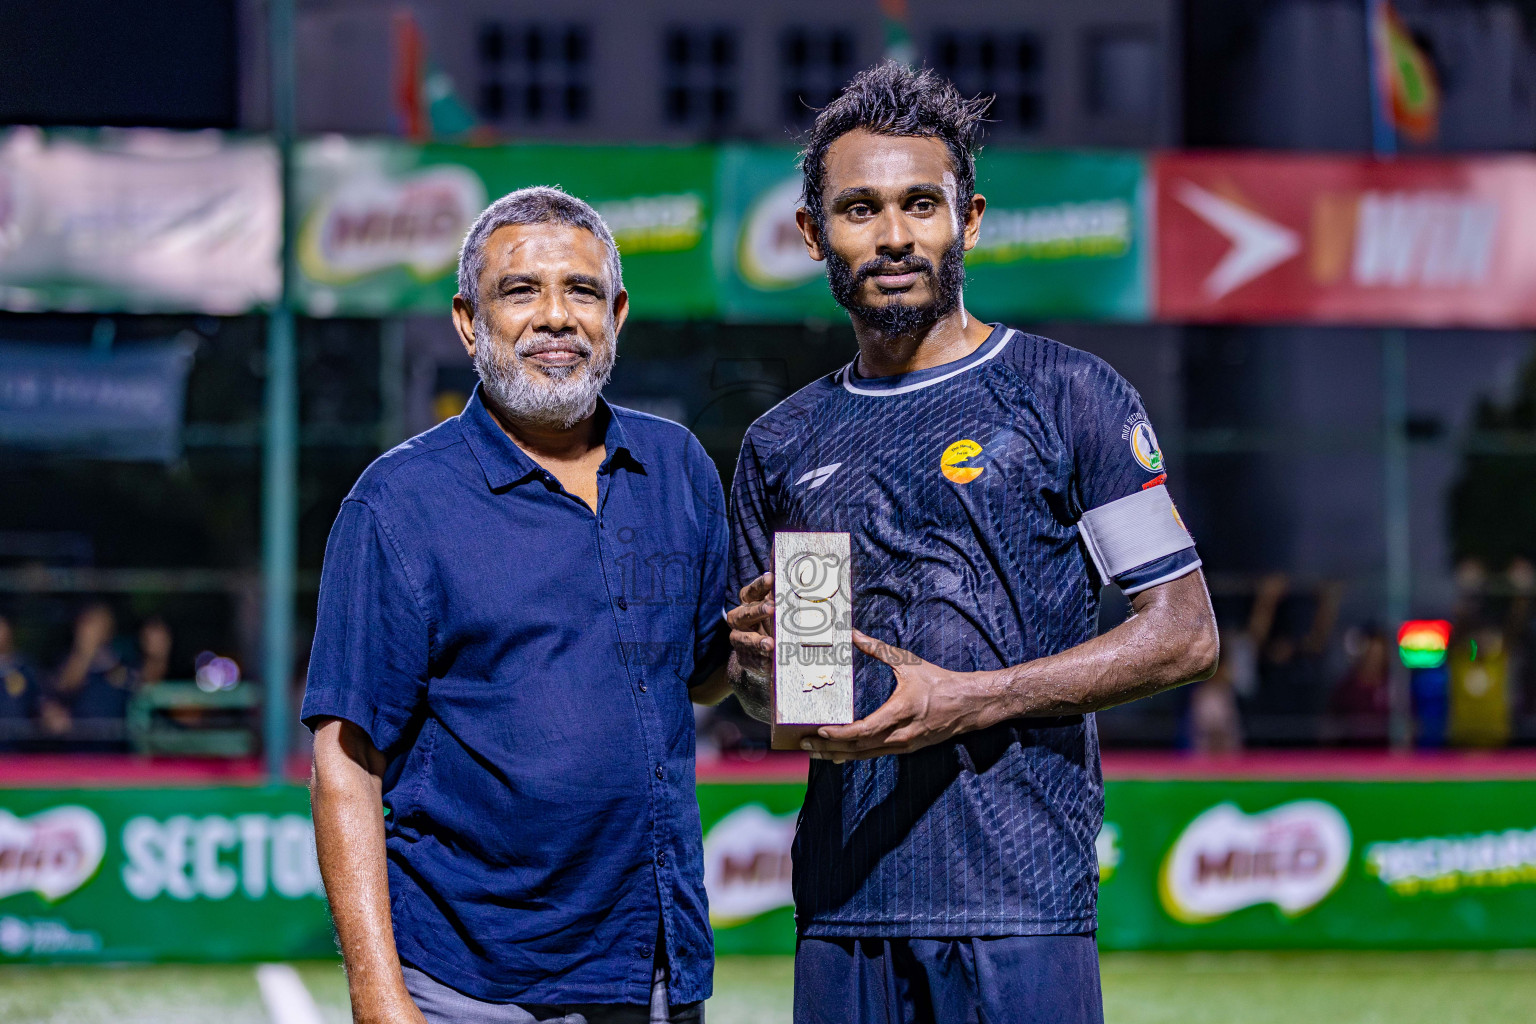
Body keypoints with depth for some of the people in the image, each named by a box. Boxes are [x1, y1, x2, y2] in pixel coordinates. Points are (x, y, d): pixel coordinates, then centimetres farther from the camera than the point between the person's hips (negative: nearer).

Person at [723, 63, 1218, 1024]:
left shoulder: (1067, 396, 1)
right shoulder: (784, 445, 15)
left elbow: (1185, 633, -3)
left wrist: (972, 699, -12)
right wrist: (762, 667, -1)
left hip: (1021, 899, -4)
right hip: (844, 901, 4)